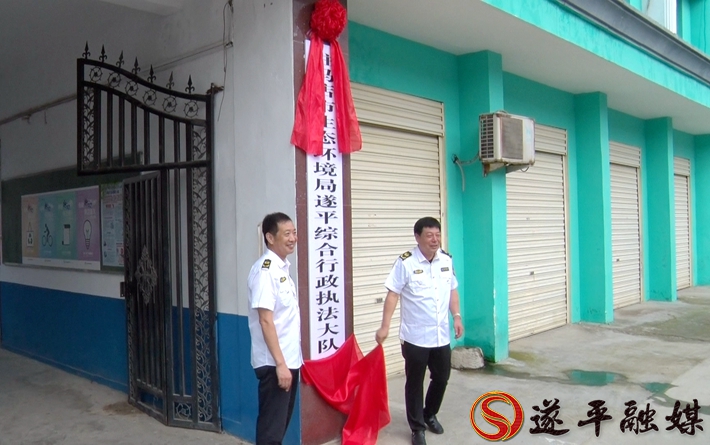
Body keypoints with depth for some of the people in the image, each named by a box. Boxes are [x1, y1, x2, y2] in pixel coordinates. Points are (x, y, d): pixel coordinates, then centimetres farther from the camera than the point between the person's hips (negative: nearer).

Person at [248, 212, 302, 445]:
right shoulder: (265, 269, -17)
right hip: (274, 363, -9)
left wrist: (287, 362, 18)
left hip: (290, 359, 9)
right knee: (271, 426, 1)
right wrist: (279, 363, -22)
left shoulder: (283, 267, 11)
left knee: (281, 422, 18)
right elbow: (266, 321, -21)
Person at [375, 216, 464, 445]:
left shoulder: (446, 260, 2)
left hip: (441, 335, 5)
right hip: (415, 336, -5)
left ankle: (430, 414, 42)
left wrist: (457, 316, 6)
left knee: (442, 378, 18)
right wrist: (385, 326, -16)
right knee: (415, 382, 8)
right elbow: (393, 294, -13)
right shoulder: (406, 262, -14)